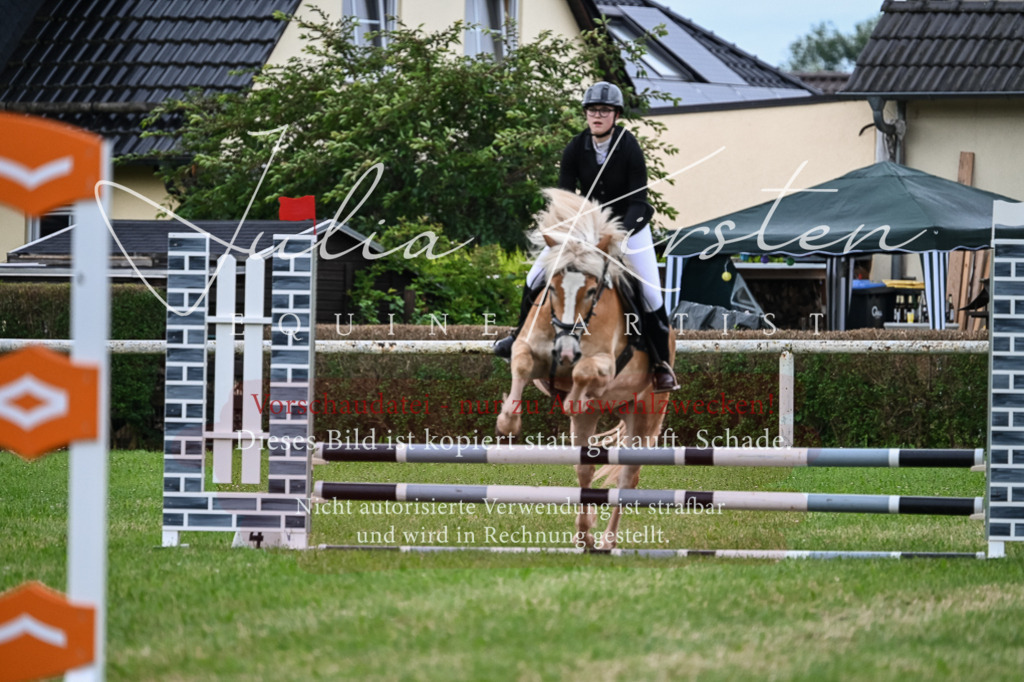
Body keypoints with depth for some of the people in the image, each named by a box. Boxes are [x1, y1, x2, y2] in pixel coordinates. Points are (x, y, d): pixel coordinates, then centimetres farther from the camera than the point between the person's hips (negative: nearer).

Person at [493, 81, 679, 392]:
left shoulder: (629, 148, -21)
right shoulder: (576, 149, -13)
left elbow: (638, 200, -21)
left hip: (629, 224, -3)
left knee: (650, 293, -13)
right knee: (535, 278, -2)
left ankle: (661, 366, 1)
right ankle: (520, 337, 21)